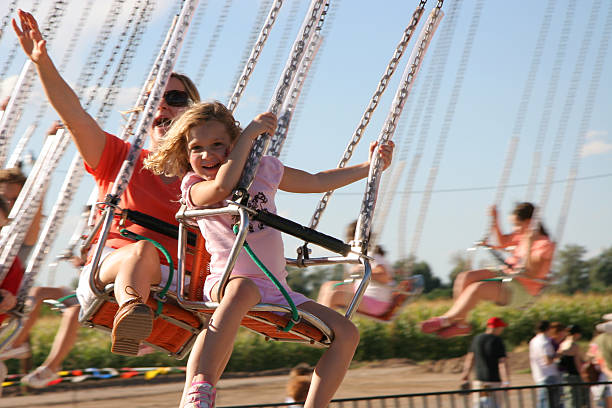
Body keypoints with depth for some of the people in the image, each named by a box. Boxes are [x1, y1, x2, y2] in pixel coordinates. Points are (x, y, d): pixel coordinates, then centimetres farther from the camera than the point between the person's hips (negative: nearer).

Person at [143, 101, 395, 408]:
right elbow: (222, 186, -26)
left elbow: (318, 182, 25)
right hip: (226, 280, -6)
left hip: (276, 290, 6)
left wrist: (369, 166, 21)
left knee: (346, 333, -4)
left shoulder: (263, 169, 12)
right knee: (243, 289, -43)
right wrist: (249, 133, -21)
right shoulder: (195, 187, -2)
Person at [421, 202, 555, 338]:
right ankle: (461, 323, -9)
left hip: (521, 290, -9)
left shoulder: (545, 245, -15)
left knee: (478, 288, -29)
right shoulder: (522, 235, 11)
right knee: (465, 277, -10)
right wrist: (495, 221, 17)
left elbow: (531, 272, -23)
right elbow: (503, 242, 30)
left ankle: (446, 319, -15)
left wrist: (528, 246, -31)